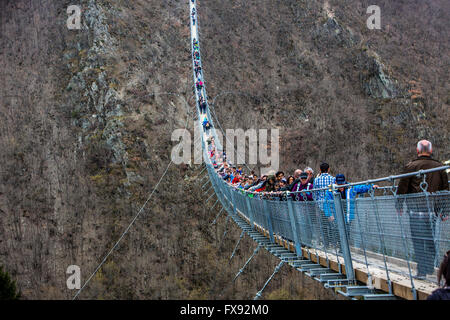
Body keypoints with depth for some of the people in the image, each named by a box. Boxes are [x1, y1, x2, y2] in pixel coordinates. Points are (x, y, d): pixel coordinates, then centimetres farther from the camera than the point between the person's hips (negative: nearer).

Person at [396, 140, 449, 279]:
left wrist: (399, 205, 9)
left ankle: (422, 271, -2)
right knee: (430, 238, 14)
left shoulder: (411, 166, 0)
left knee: (418, 239, -1)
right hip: (433, 207, 3)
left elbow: (402, 187, -1)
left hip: (416, 206, -3)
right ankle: (430, 267, 19)